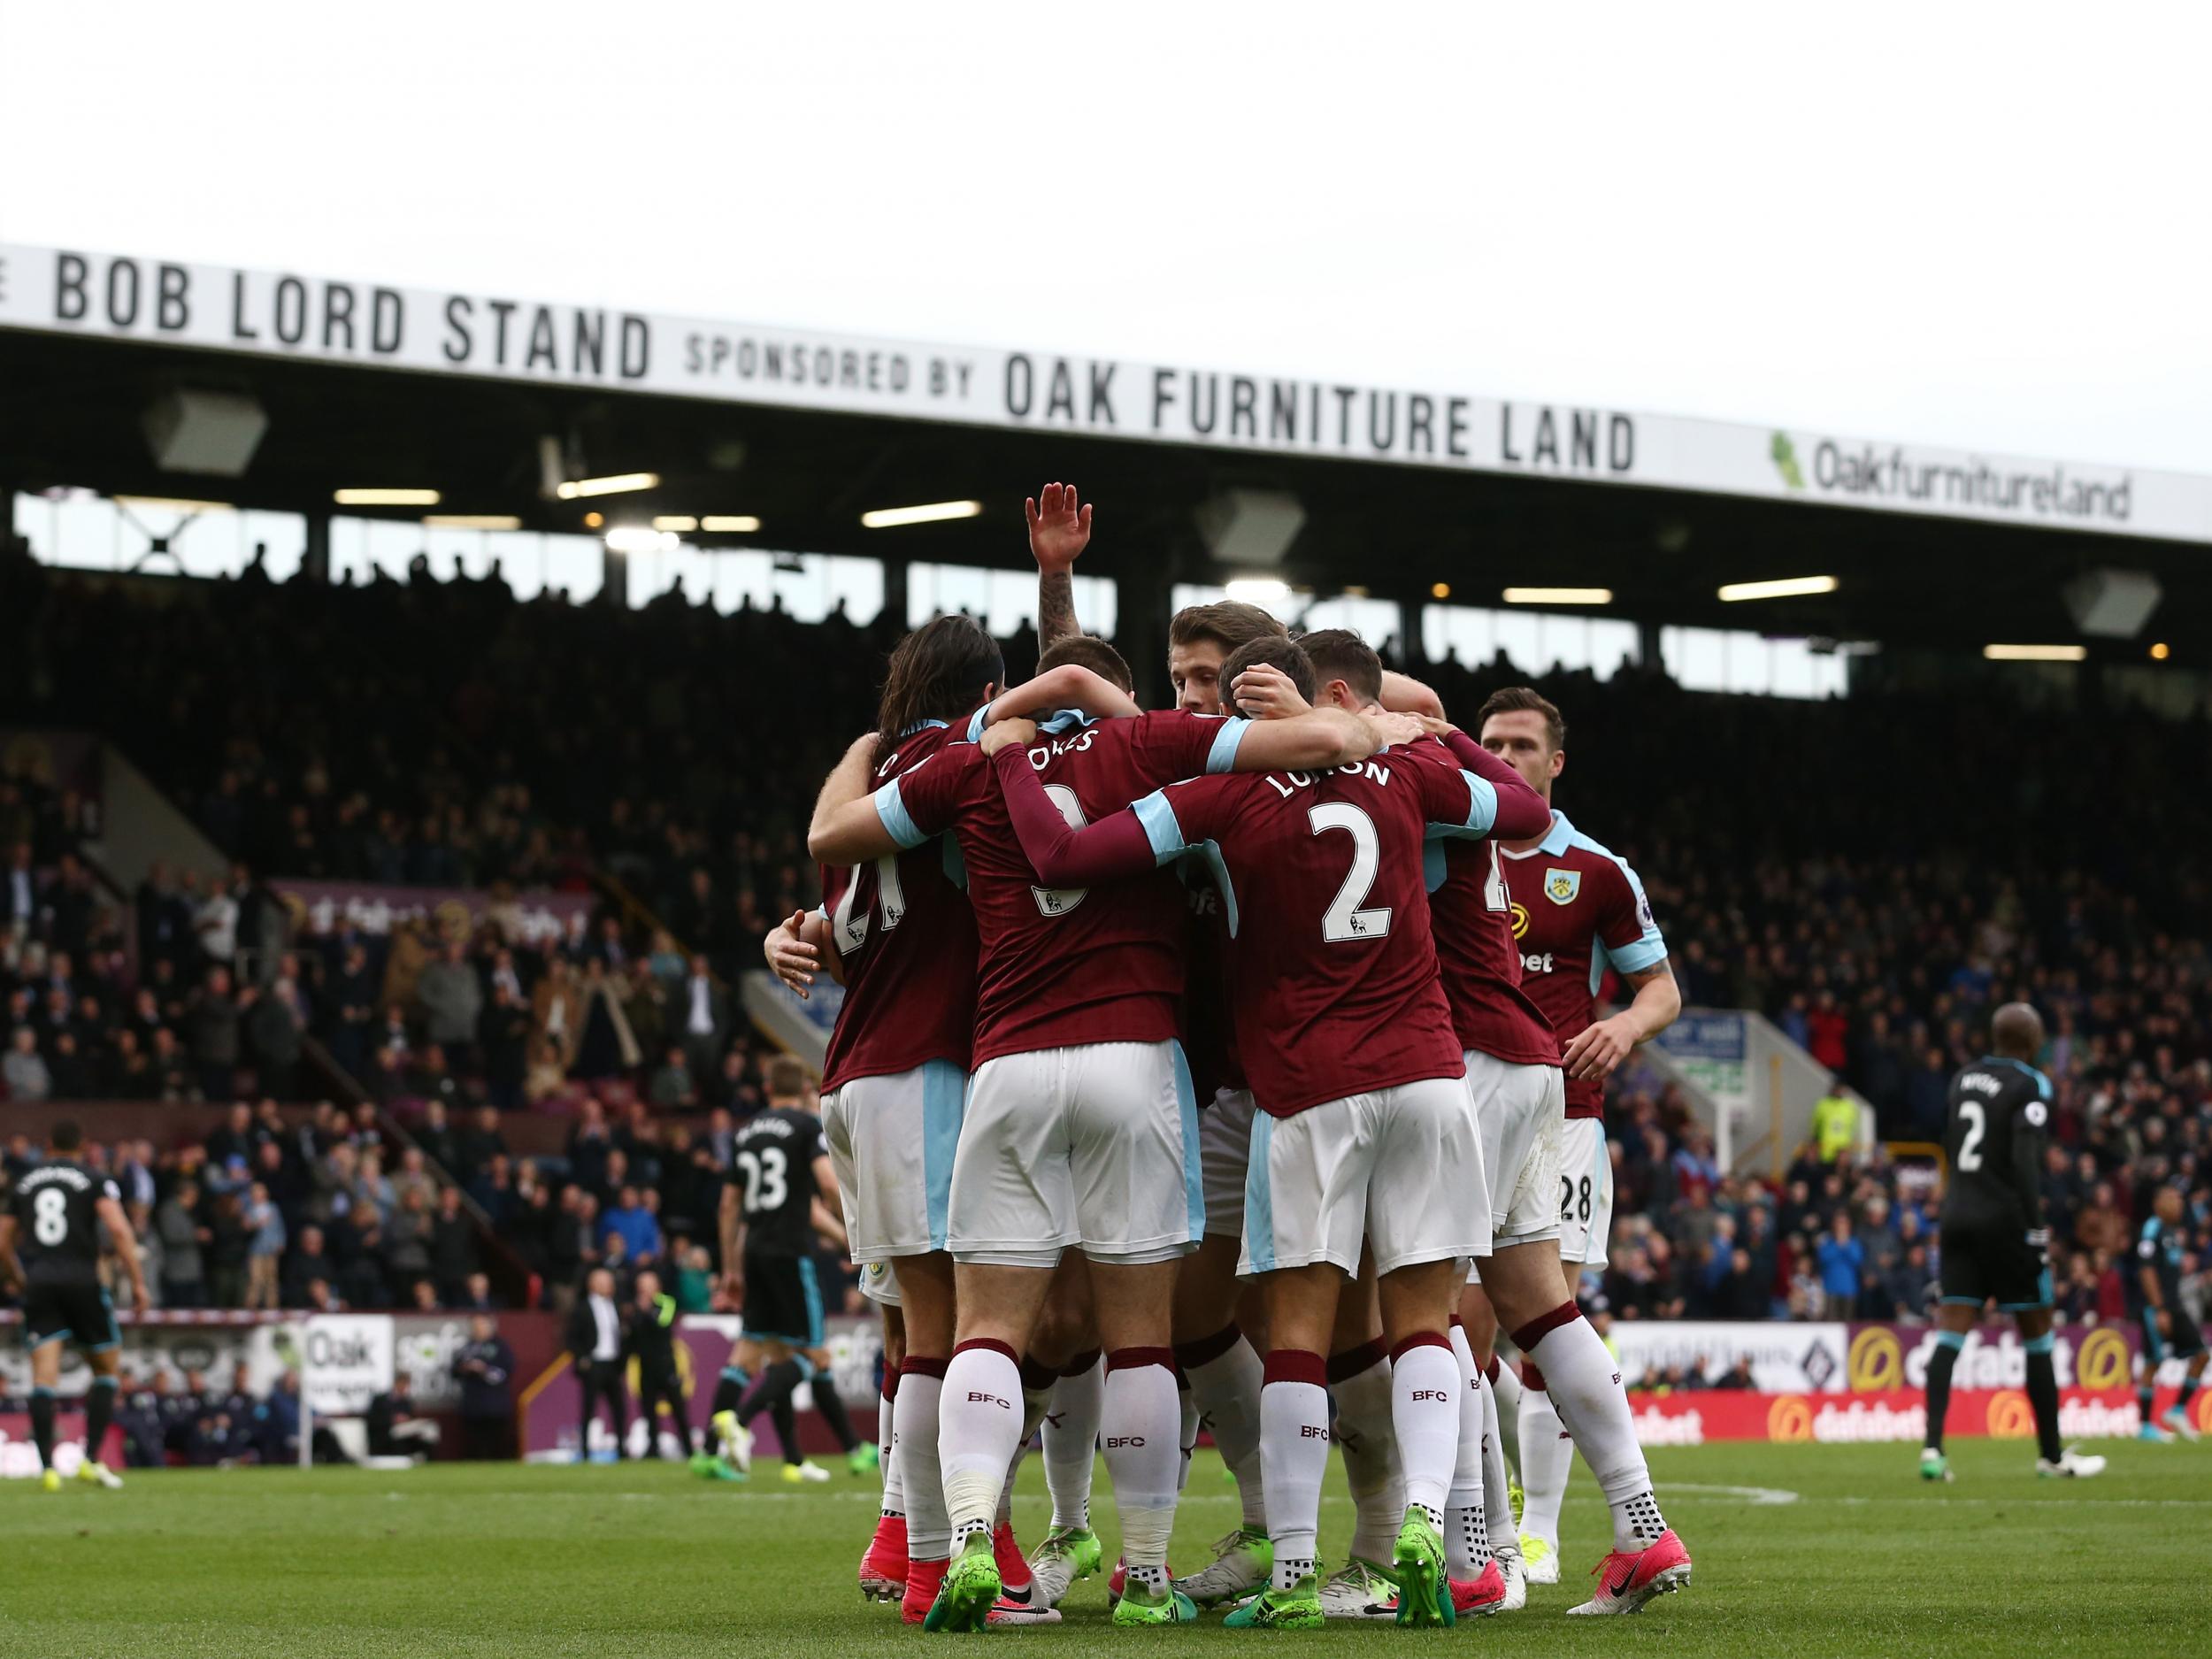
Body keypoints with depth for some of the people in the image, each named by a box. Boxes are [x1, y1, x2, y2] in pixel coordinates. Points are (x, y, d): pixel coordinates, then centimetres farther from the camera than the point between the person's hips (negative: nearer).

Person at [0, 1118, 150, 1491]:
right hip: (83, 1279, -2)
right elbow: (118, 1228, -10)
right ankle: (92, 1460, 1)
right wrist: (138, 1281, -7)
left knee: (44, 1375, -3)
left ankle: (47, 1466, -14)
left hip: (40, 1282, 2)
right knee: (105, 1369, 12)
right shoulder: (95, 1182, 5)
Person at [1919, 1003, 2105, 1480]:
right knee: (2035, 1333, 7)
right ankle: (2051, 1454, 15)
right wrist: (2036, 1228, -17)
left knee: (1951, 1332, 0)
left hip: (1958, 1213, 6)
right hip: (2003, 1220, -6)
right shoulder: (2029, 1086, -9)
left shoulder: (1964, 1079, 11)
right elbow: (2024, 1160, -18)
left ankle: (1933, 1446, -14)